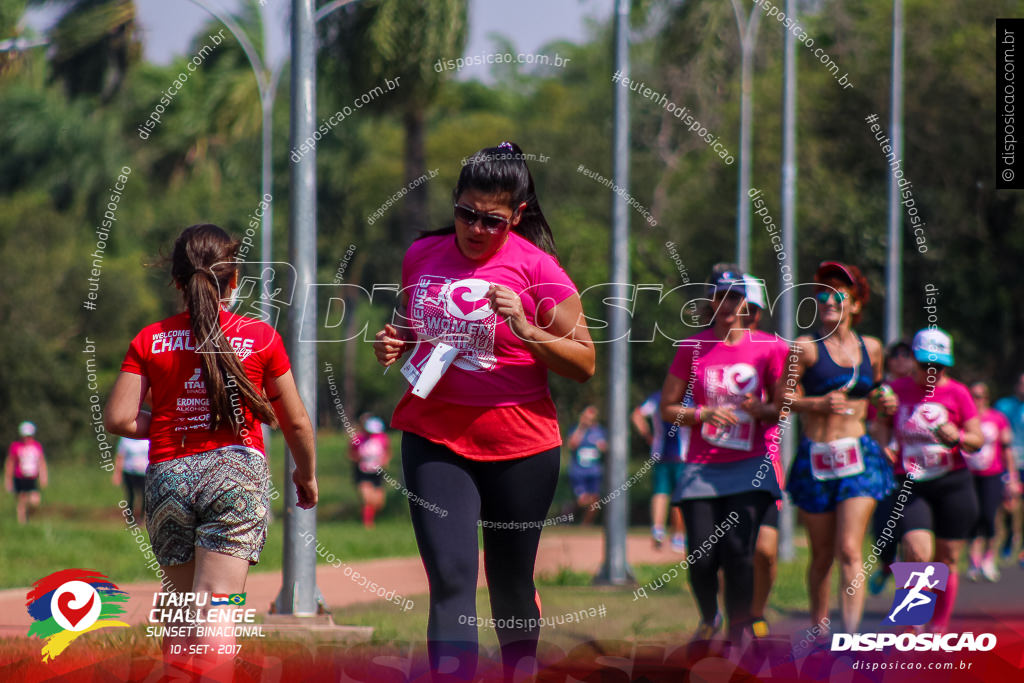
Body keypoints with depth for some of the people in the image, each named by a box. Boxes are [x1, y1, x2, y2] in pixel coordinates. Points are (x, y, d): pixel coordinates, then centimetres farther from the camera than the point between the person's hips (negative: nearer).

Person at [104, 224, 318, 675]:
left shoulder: (150, 341, 4)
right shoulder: (261, 338, 2)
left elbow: (118, 419, -1)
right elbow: (296, 423, 8)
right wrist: (306, 474, 25)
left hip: (168, 477, 2)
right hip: (238, 470, -2)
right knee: (216, 615, -11)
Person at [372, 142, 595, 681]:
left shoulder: (536, 267, -6)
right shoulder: (422, 255, 6)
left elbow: (584, 364, -6)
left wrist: (525, 329, -20)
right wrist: (390, 346, 2)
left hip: (518, 446, -2)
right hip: (433, 440, 2)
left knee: (511, 582, 11)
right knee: (450, 580, -11)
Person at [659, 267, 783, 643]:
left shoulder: (765, 349, 3)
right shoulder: (692, 347, 3)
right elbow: (667, 408, 6)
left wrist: (760, 409, -11)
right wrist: (705, 414, -12)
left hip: (749, 466, -1)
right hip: (702, 467, 1)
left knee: (737, 549, -16)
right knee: (702, 558, -6)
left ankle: (740, 629, 0)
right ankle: (709, 619, 24)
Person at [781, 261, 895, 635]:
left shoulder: (870, 348, 10)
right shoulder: (805, 347, -2)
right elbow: (784, 397, -2)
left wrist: (886, 403, 7)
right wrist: (819, 403, -18)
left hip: (860, 456, 1)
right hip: (815, 459, -1)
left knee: (849, 551, -12)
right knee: (822, 555, 7)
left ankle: (851, 636, -18)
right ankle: (819, 627, 26)